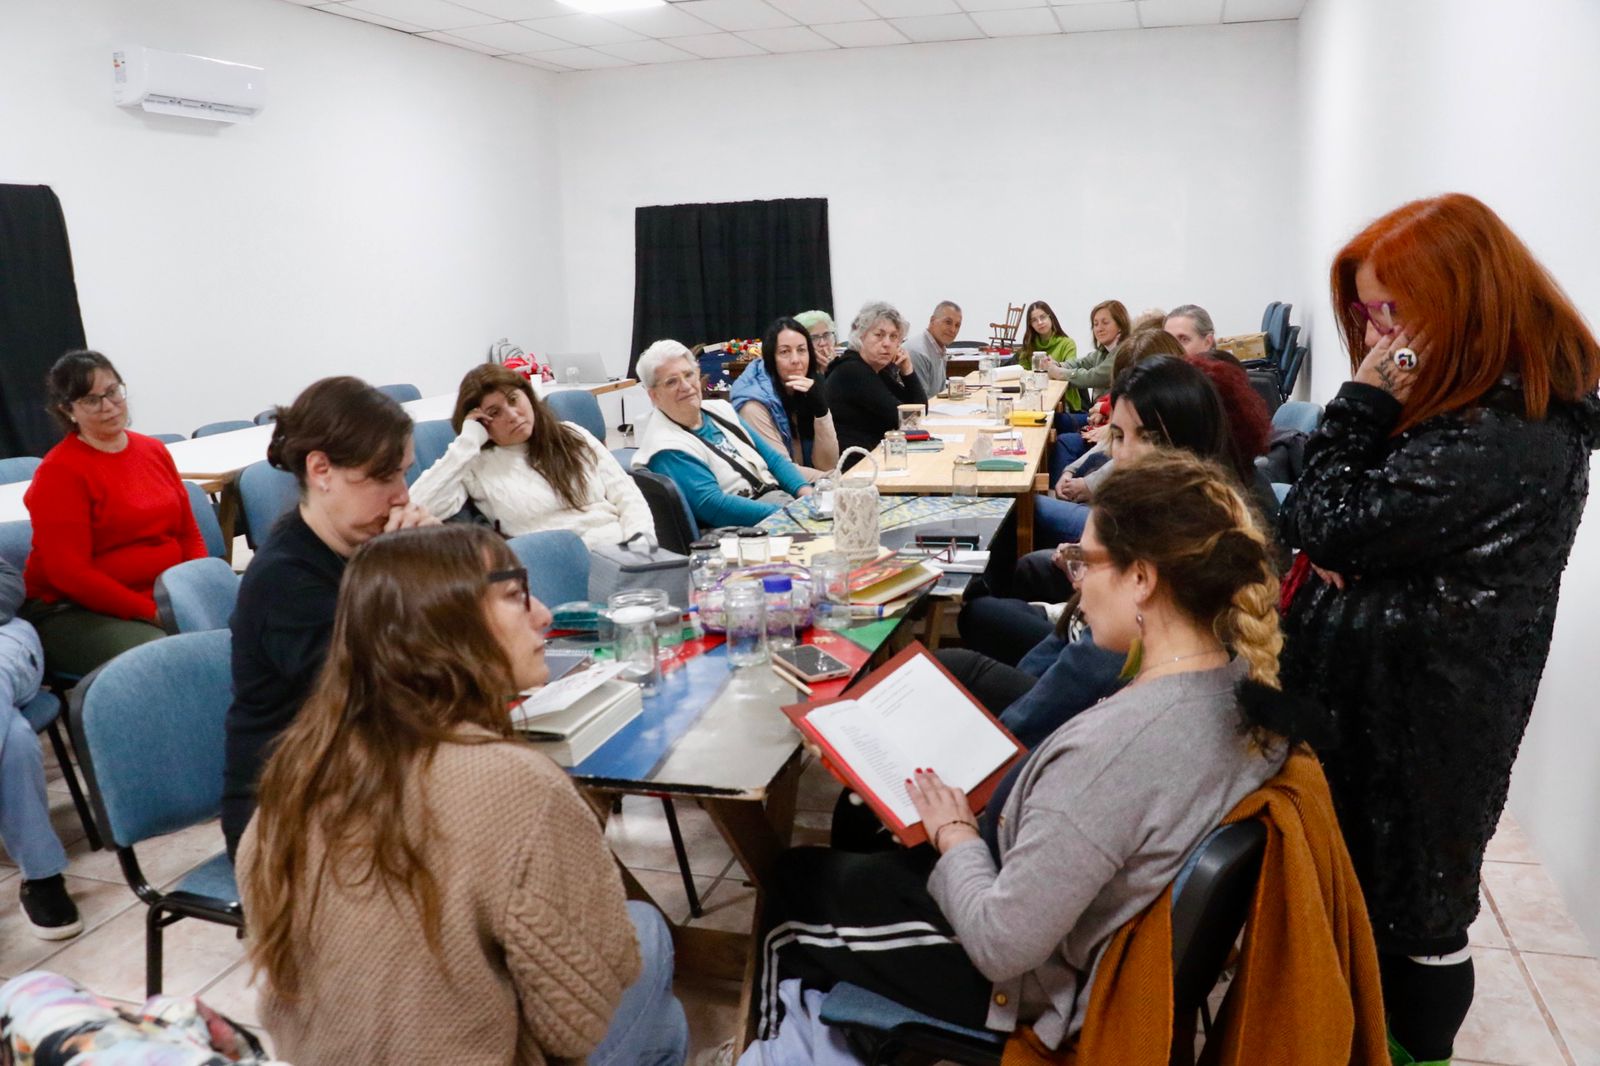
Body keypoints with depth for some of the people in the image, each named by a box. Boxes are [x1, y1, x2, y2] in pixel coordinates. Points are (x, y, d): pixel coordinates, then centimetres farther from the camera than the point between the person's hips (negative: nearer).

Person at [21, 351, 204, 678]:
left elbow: (189, 534, 14)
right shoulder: (59, 471, -7)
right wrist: (153, 614, -19)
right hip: (74, 614, -6)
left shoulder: (154, 450, 11)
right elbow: (69, 574, -13)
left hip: (167, 599, 6)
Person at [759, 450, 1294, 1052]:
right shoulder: (1244, 679, -12)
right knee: (861, 853, 26)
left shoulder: (1112, 747, -39)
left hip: (1038, 984, -8)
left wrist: (954, 835, -13)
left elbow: (1003, 947, -29)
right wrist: (977, 823, 1)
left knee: (798, 880, 15)